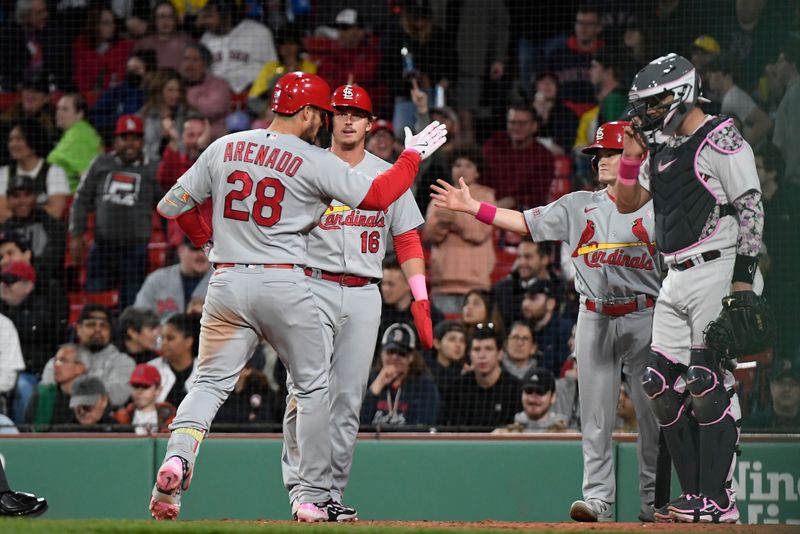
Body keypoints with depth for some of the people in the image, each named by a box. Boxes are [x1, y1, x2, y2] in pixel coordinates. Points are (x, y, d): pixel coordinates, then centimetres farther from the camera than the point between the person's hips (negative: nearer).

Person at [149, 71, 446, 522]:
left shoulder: (225, 148, 7)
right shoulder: (315, 162, -6)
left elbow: (173, 204, 10)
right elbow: (377, 196, -8)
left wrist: (206, 240, 27)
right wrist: (414, 155, 7)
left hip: (226, 282, 3)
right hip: (284, 286, -3)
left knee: (211, 382, 7)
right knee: (314, 387, 11)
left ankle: (178, 455, -22)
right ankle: (314, 498, 10)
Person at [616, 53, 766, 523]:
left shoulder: (720, 140, -8)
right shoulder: (663, 148, 18)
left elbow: (751, 209, -13)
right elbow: (627, 203, 24)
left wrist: (743, 277, -19)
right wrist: (632, 154, 8)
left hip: (718, 272, -9)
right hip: (676, 280, 9)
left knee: (709, 384, -13)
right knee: (662, 386, 6)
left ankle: (719, 501, -11)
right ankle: (695, 497, 11)